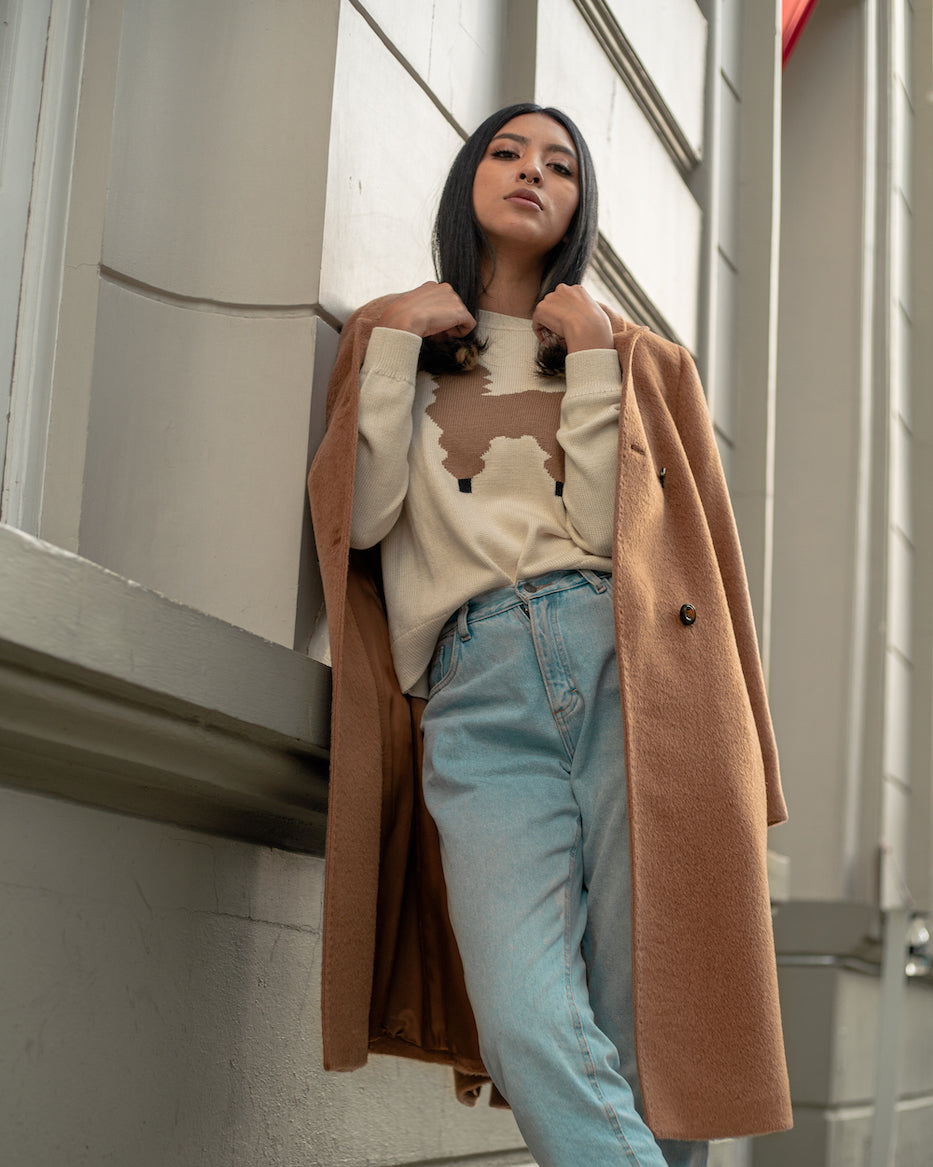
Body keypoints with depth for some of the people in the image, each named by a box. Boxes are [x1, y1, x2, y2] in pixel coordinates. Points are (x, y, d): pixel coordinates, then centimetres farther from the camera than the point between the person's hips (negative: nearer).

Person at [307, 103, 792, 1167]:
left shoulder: (634, 357, 22)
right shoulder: (392, 337, 24)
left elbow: (612, 527, 4)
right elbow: (361, 520, 7)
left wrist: (592, 360, 3)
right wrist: (395, 342, 8)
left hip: (627, 670, 1)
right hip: (477, 696, 0)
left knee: (644, 1037, -8)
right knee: (532, 1033, -22)